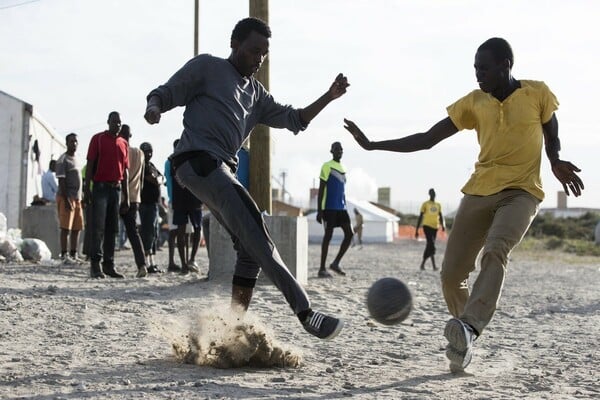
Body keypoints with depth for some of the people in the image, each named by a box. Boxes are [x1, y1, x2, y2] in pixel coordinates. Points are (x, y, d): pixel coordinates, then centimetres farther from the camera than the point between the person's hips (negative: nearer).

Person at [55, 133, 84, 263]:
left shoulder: (76, 160, 19)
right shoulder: (63, 160, -8)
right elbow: (61, 181, -14)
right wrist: (66, 199, -21)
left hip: (77, 198, 8)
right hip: (66, 198, -8)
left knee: (77, 228, 7)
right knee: (66, 228, -9)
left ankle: (74, 255, 12)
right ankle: (64, 255, -8)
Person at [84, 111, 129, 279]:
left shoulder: (123, 144, 15)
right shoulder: (98, 139, 2)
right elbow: (90, 165, -2)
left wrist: (126, 197, 12)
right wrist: (87, 189, -11)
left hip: (117, 188, 5)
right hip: (101, 187, -5)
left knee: (112, 228, 6)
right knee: (98, 226, -9)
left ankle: (109, 264, 9)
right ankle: (95, 264, -10)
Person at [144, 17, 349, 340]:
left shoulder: (256, 93, 26)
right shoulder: (206, 67, 7)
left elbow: (294, 120, 24)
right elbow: (164, 94, 3)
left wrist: (329, 97, 11)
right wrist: (153, 106, -21)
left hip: (222, 172, 9)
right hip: (198, 160, -9)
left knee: (250, 248, 1)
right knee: (254, 232, -21)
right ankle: (305, 311, -28)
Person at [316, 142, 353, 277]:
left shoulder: (343, 169, 18)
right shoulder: (327, 167, -5)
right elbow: (321, 190, -8)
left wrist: (344, 207, 21)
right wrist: (319, 211, -13)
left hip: (341, 208, 7)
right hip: (329, 207, -7)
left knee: (349, 234, -2)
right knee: (328, 235, -5)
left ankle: (335, 263, 8)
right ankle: (322, 269, 2)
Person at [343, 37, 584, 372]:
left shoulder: (538, 93, 1)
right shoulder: (473, 103, 7)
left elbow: (552, 137, 16)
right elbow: (426, 140, 7)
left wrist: (557, 163, -8)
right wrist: (372, 145, 1)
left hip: (521, 191, -4)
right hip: (480, 192, 4)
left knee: (495, 251, -33)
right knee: (451, 272, -4)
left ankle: (470, 327, -47)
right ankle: (465, 342, 15)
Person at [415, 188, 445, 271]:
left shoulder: (438, 205, 16)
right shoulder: (425, 204, 2)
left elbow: (440, 217, 13)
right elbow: (420, 217, 2)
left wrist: (443, 226, -7)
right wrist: (416, 230, -1)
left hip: (435, 227, 6)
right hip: (427, 226, -6)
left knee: (429, 245, 9)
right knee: (431, 245, -18)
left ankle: (423, 263, 19)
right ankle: (434, 265, -19)